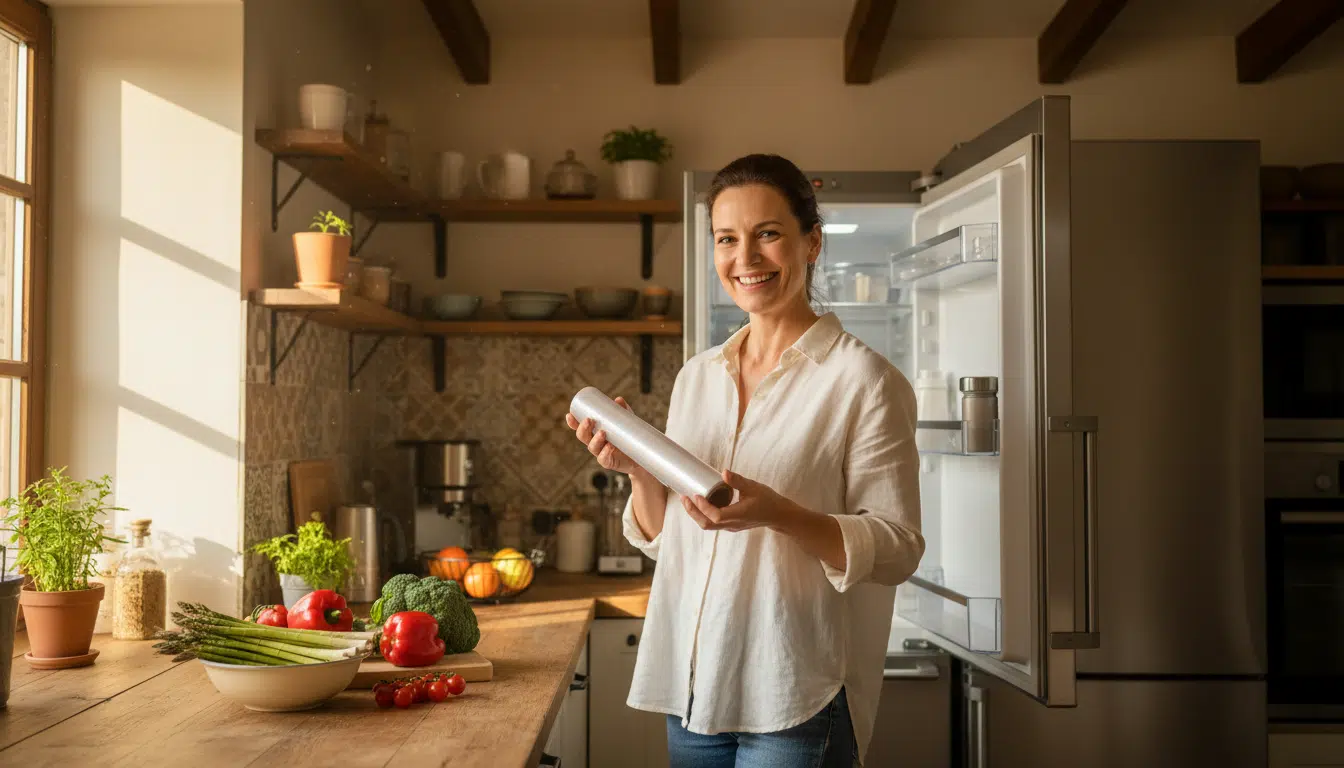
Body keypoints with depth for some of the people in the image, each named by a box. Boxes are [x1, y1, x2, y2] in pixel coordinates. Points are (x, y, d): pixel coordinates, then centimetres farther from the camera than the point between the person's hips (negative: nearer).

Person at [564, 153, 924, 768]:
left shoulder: (862, 378, -8)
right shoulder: (696, 377, 8)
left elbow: (898, 549, -11)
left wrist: (778, 514, -25)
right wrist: (636, 469, -6)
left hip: (795, 700, -5)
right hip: (690, 686, 5)